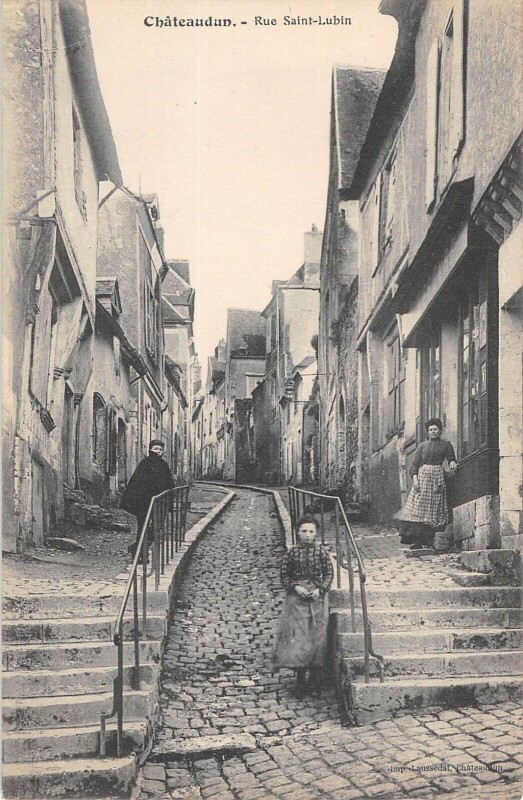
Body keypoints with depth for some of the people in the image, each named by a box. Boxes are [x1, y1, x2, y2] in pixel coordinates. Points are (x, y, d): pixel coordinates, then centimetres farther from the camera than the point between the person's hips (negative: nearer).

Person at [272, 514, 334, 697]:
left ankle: (315, 679, 13)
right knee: (297, 637, -4)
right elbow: (285, 575, 6)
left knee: (318, 636, 0)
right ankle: (300, 680, 6)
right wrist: (295, 587, -10)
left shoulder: (321, 551, 0)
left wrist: (320, 589, -10)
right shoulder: (292, 552, 1)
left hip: (317, 595, 0)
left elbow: (329, 574, 4)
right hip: (297, 597, 0)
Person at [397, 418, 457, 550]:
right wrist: (415, 479, -6)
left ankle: (429, 540, -5)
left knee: (434, 508, -5)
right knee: (419, 507, -8)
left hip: (438, 478, -1)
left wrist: (452, 465, -15)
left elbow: (452, 459, 9)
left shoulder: (446, 444, 11)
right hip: (422, 477, 1)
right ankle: (417, 540, -9)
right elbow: (415, 464, 8)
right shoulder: (422, 445, 13)